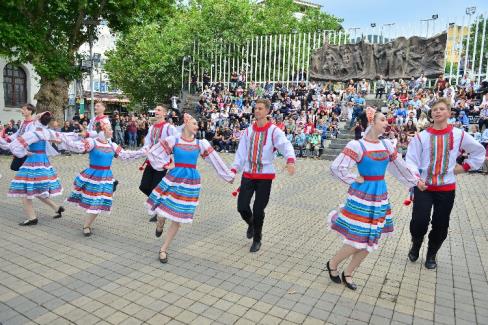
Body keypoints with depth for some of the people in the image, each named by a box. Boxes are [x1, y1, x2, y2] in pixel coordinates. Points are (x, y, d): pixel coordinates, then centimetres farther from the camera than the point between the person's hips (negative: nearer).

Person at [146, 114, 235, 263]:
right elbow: (153, 152, 3)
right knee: (162, 209, -2)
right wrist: (166, 165, -2)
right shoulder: (173, 140, -2)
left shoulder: (201, 143, 3)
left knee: (179, 217, 4)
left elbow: (215, 160, 6)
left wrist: (228, 175, 8)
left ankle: (163, 249, 20)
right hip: (173, 178, -1)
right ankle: (160, 223, 41)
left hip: (191, 181, 1)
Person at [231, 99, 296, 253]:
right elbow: (241, 152, 6)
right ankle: (251, 224, 36)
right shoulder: (248, 131, 5)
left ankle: (257, 239, 26)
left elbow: (286, 145, -23)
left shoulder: (274, 131, -7)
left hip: (265, 176, -3)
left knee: (258, 209, 1)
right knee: (242, 206, 0)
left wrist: (290, 160, -43)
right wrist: (234, 169, -4)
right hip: (248, 175, 3)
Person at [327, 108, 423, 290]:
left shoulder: (387, 145, 7)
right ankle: (332, 264, 22)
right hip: (362, 195, -7)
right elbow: (337, 168, -20)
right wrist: (355, 180, -12)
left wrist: (416, 181, 27)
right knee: (358, 241, -4)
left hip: (380, 195, 7)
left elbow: (401, 167, 20)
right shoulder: (357, 145, -14)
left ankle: (347, 274, 26)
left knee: (370, 241, 10)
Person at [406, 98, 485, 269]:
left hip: (446, 188, 2)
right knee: (419, 221, -9)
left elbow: (479, 151, 15)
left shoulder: (459, 135, 0)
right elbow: (411, 161, -6)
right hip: (423, 187, -1)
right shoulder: (421, 136, -4)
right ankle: (416, 244, 23)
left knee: (440, 225, 8)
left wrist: (463, 167, 6)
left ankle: (431, 255, 32)